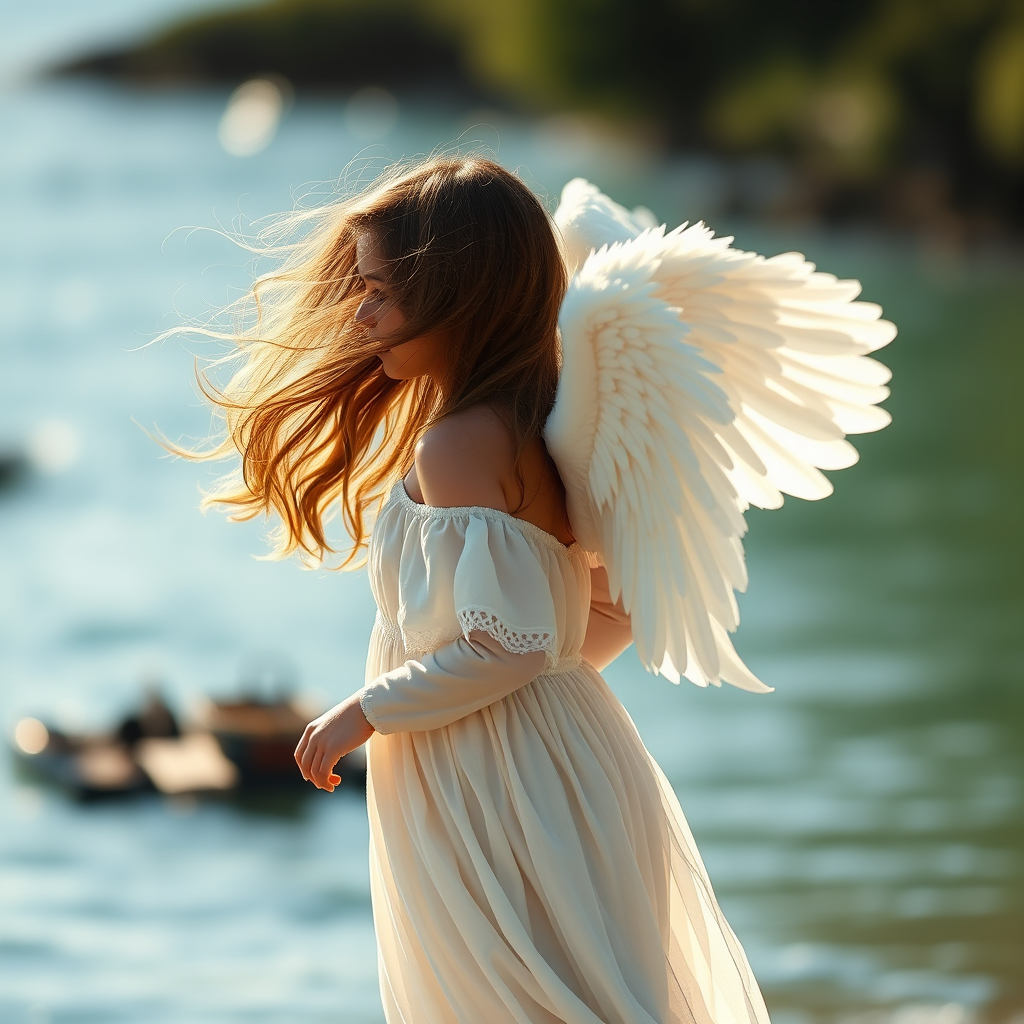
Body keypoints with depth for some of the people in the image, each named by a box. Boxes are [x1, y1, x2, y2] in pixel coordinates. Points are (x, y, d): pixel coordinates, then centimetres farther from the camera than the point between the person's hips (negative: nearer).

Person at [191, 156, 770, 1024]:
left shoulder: (454, 447, -21)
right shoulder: (535, 424, 8)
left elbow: (508, 641, -24)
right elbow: (615, 613, 13)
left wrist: (366, 712, -14)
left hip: (503, 798, -10)